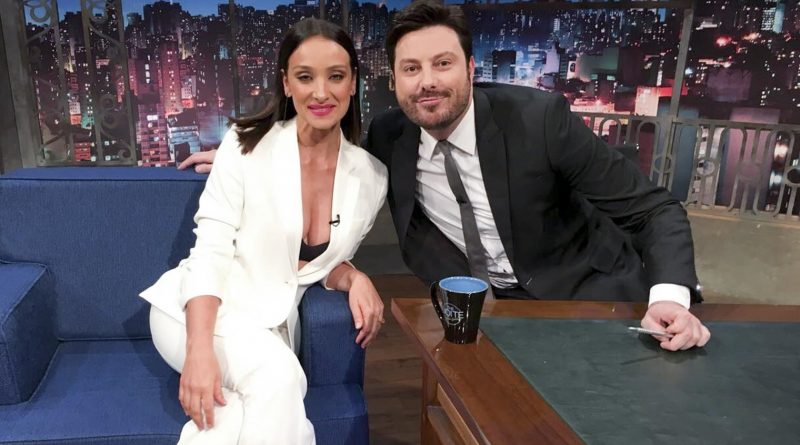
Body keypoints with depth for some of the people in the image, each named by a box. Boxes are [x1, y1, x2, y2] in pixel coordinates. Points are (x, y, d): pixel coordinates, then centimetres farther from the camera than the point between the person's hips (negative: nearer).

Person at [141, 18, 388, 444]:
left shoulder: (371, 177, -2)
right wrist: (200, 350, -28)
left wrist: (355, 278, -13)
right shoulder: (248, 143, -10)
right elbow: (210, 251, -13)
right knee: (279, 376, -31)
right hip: (197, 310, -2)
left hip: (271, 325, 3)